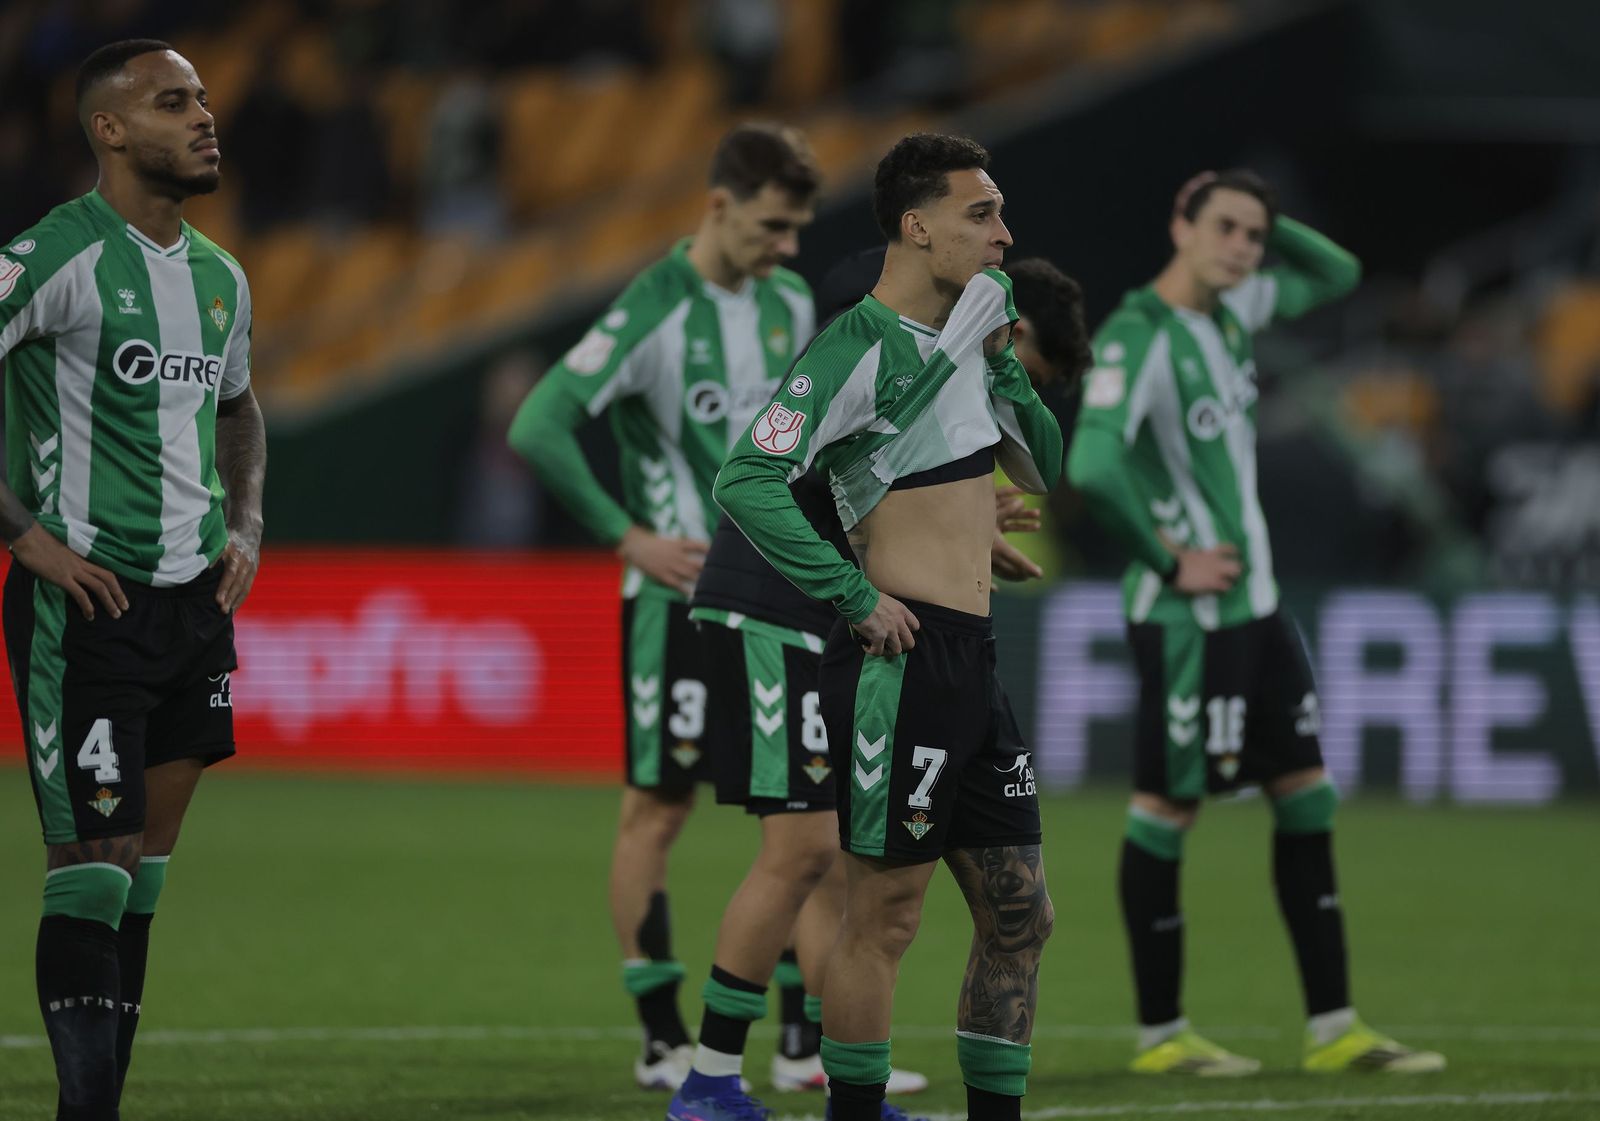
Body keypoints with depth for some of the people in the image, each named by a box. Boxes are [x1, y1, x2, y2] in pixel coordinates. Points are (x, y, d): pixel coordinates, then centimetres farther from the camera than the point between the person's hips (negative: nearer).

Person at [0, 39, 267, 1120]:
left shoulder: (219, 277, 13)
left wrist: (245, 527, 14)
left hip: (196, 600, 8)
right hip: (87, 599, -7)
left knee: (147, 867, 11)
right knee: (92, 867, -10)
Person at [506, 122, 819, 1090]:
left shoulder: (789, 303, 8)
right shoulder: (655, 312, -15)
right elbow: (539, 428, -19)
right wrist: (629, 536, -17)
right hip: (683, 597, -7)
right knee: (659, 808, -1)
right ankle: (663, 1042, 6)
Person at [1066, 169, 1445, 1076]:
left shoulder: (1231, 311, 9)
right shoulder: (1137, 337, -18)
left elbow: (1336, 276, 24)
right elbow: (1094, 463, -30)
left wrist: (1270, 225, 6)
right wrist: (1169, 560, -21)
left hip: (1254, 602, 9)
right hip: (1186, 616, -9)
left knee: (1308, 798, 8)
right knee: (1169, 808, -1)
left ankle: (1334, 1028, 11)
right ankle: (1160, 1034, 8)